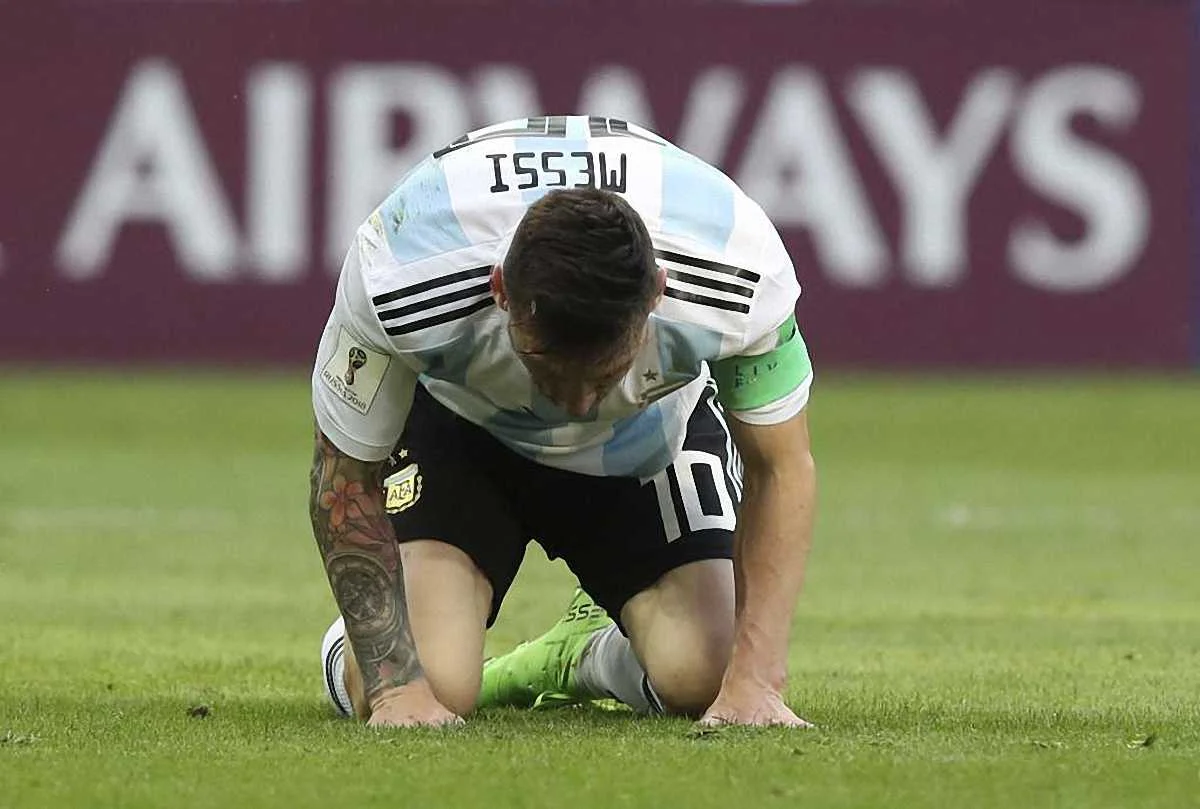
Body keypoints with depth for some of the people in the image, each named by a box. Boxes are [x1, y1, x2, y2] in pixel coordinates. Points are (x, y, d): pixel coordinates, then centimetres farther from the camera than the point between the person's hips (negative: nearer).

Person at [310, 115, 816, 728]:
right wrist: (397, 686, -29)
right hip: (459, 421, -1)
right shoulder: (399, 279, -41)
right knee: (433, 683, -22)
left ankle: (588, 651, 20)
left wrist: (754, 682, -26)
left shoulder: (741, 274, -38)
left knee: (701, 678, -17)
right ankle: (354, 653, 16)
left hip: (656, 427, 2)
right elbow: (345, 477, -23)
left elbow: (780, 471, -19)